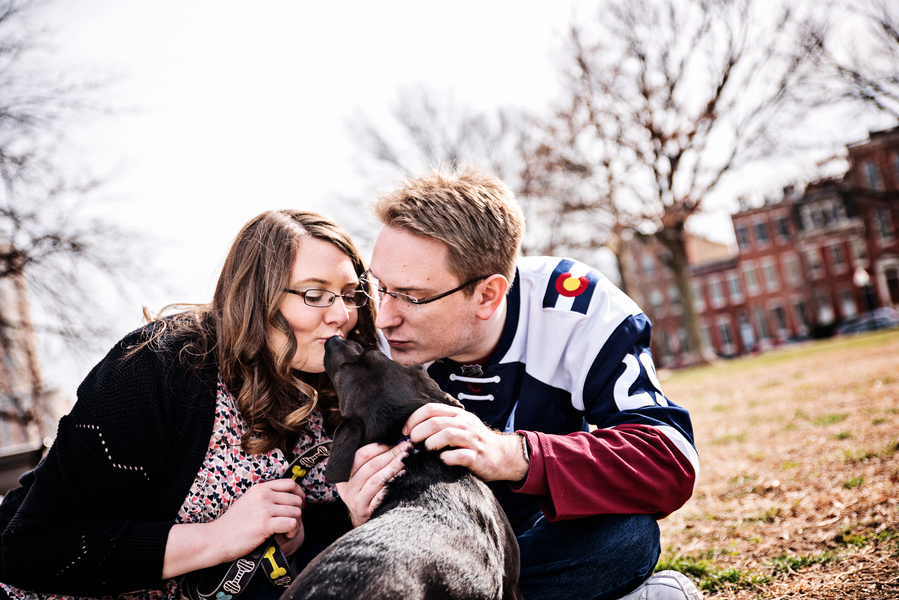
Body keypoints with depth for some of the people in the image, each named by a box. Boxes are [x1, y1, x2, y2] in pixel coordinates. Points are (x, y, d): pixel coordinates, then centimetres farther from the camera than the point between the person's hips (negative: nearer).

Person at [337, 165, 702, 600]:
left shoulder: (574, 307, -19)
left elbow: (670, 465, -28)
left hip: (550, 538, -2)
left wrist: (510, 455, -41)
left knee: (625, 533, -34)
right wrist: (363, 525, -33)